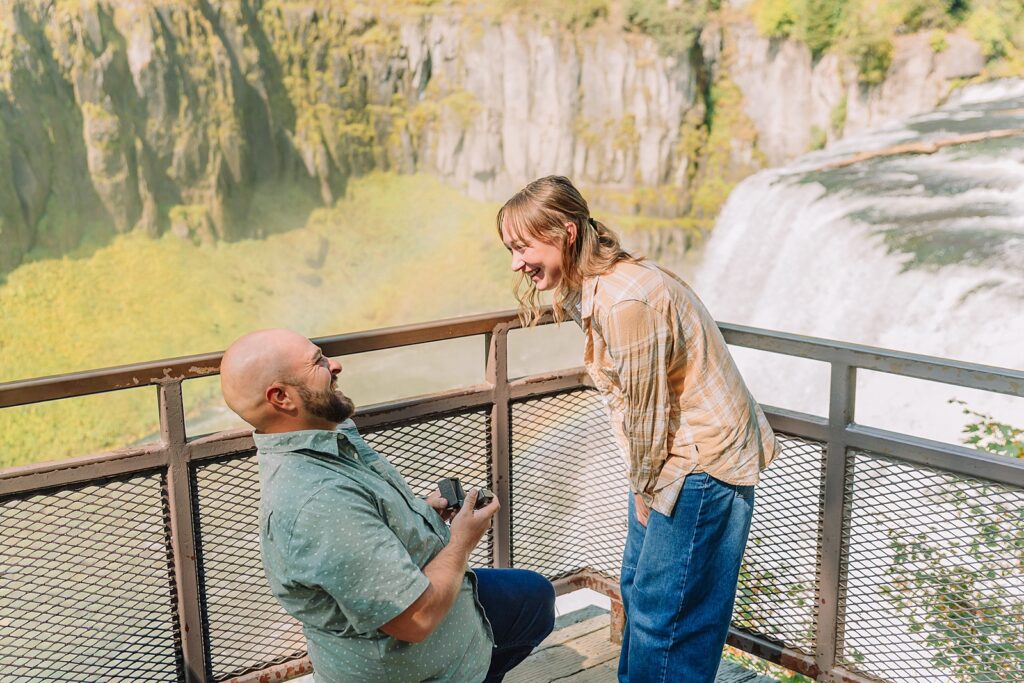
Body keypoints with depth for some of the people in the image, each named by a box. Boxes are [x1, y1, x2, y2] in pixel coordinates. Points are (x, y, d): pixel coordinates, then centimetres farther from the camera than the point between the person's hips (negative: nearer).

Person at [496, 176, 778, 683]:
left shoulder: (625, 302, -28)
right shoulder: (590, 288, 4)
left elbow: (647, 411, -20)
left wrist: (643, 490, -6)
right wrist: (642, 486, 10)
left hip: (703, 462, -10)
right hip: (670, 457, 10)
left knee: (662, 612, 0)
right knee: (637, 585, 21)